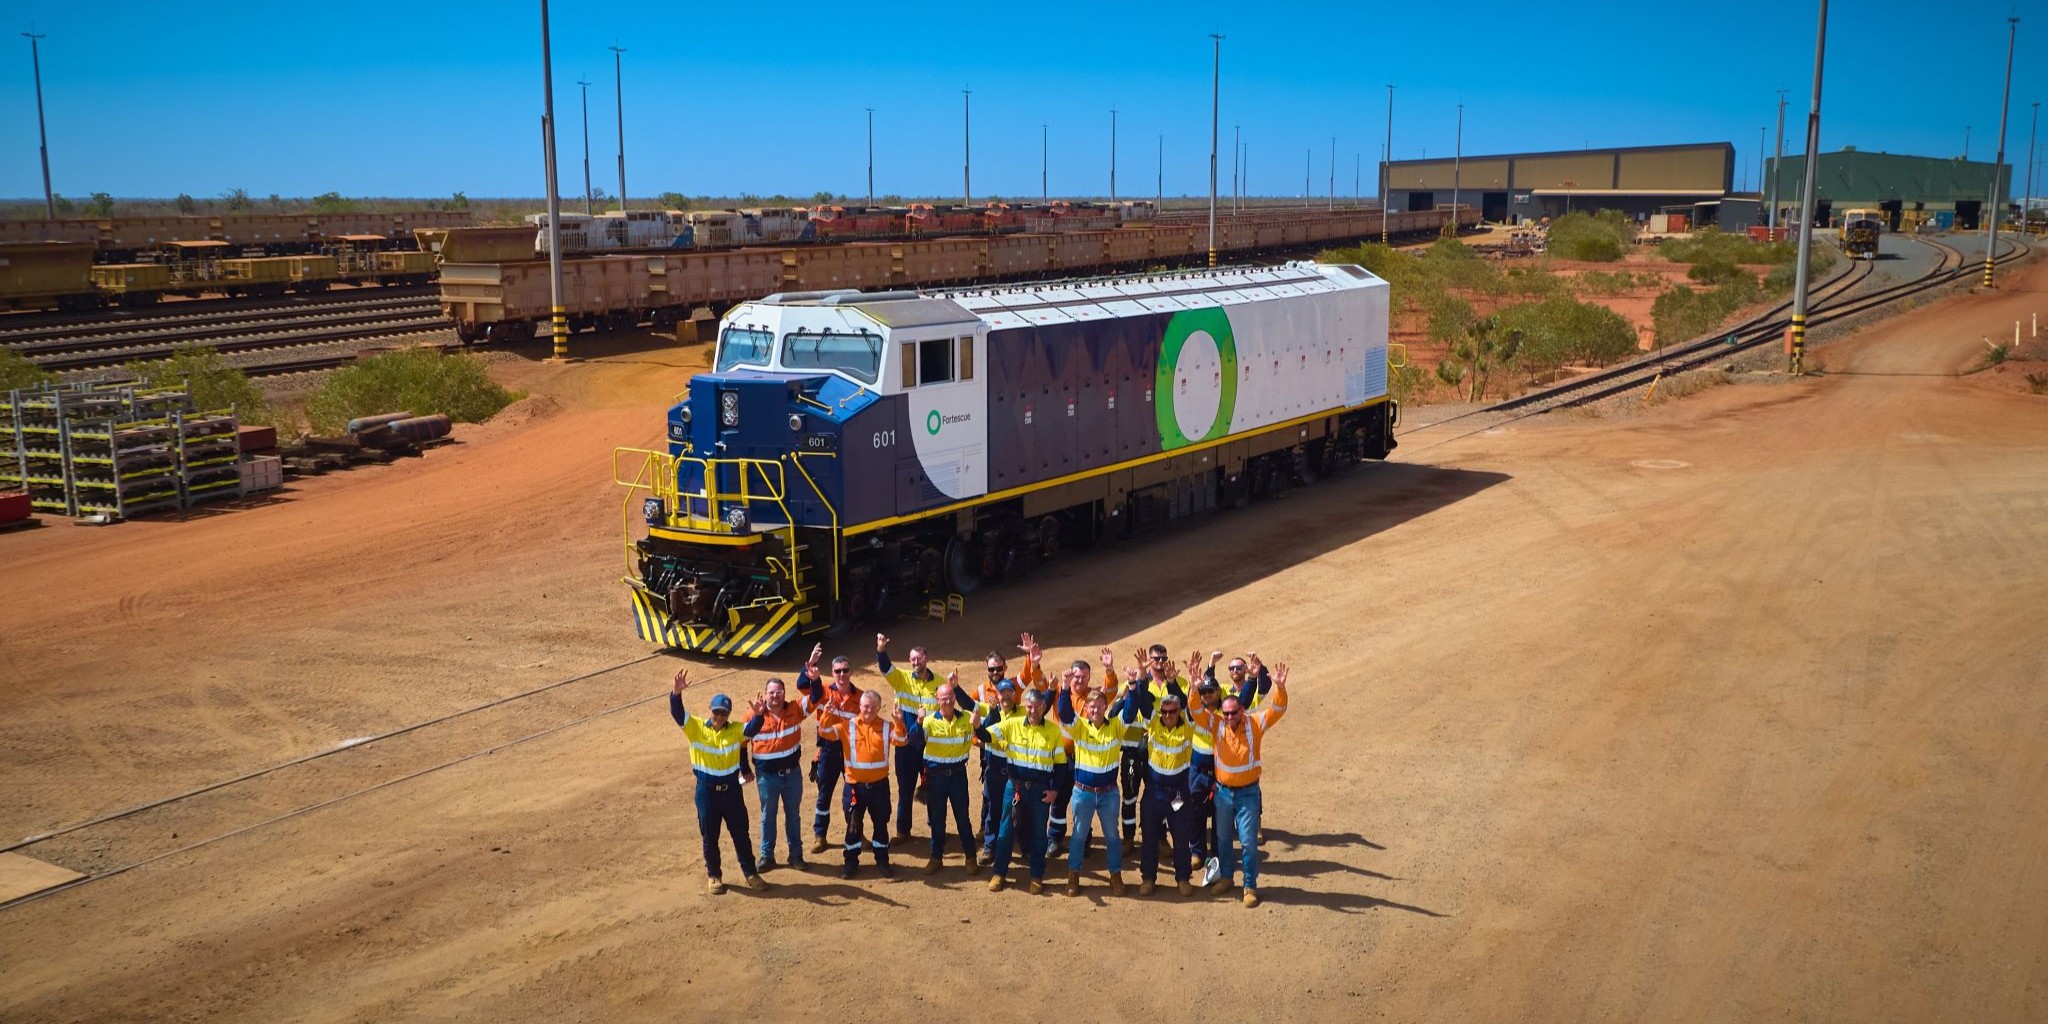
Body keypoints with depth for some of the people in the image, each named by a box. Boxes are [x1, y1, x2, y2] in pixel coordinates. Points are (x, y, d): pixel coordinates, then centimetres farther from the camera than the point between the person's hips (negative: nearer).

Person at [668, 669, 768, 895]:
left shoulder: (735, 729, -2)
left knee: (741, 833, 10)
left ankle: (750, 873, 23)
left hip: (731, 789, 1)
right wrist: (676, 693, -41)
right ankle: (713, 876, 26)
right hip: (706, 791, -1)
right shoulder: (696, 728, -7)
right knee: (709, 836, 10)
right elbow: (677, 713, -22)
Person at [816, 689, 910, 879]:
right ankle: (851, 862, 22)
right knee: (853, 825, 9)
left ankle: (882, 861, 25)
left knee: (881, 824, 12)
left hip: (879, 785, 1)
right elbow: (825, 733, -11)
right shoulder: (848, 725, -3)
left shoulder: (886, 726, -2)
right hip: (855, 785, -1)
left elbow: (901, 741, -15)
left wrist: (899, 724, -33)